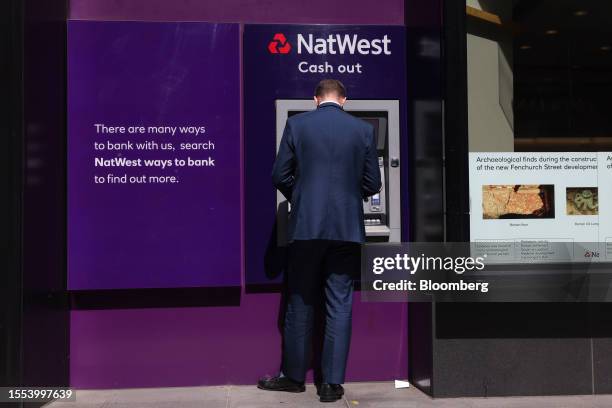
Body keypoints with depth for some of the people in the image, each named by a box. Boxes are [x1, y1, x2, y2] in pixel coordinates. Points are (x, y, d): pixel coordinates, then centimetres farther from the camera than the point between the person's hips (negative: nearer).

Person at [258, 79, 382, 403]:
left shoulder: (296, 124, 1)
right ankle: (332, 383, 10)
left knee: (300, 303, 11)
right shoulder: (363, 129, 4)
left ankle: (294, 376, 21)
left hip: (306, 227, 0)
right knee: (339, 306, 6)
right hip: (347, 229, 1)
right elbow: (373, 184, 4)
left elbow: (280, 175, 0)